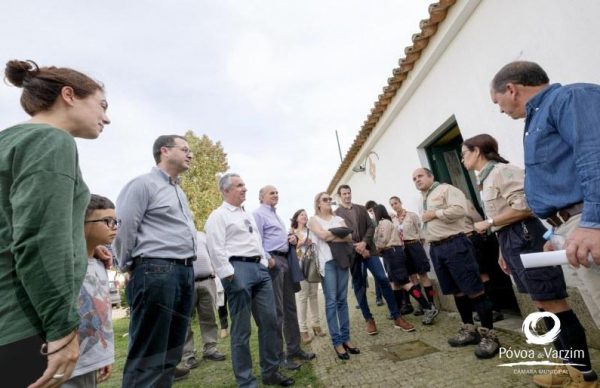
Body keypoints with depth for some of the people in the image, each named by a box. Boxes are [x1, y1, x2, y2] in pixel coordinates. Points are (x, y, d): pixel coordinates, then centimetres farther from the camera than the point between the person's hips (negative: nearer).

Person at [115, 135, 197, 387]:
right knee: (148, 355, 0)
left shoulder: (179, 191, 21)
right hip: (156, 272, -8)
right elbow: (123, 228, -9)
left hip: (185, 272, 8)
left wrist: (186, 268, 17)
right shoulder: (143, 184, -5)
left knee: (172, 350, 15)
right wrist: (131, 268, 0)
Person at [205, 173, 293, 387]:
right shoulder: (218, 216, -3)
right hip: (238, 269, -8)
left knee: (269, 321, 10)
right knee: (241, 329, 3)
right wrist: (230, 276, -17)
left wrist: (264, 265, 15)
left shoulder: (248, 215, 22)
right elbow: (216, 250, -12)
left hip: (259, 268, 8)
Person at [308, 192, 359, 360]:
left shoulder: (338, 219, 16)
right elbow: (322, 235, -11)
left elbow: (349, 237, 3)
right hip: (326, 261, -4)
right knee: (331, 301, -2)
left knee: (342, 300, 8)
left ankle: (345, 337, 17)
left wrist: (332, 236, -9)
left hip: (341, 259, 4)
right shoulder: (314, 220, 5)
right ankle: (337, 341, 7)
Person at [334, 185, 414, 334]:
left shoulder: (361, 209, 14)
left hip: (367, 248, 3)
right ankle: (369, 319, 16)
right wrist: (357, 248, -12)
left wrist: (364, 243, -10)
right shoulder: (336, 213, 2)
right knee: (359, 286, 5)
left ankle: (397, 317, 5)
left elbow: (371, 227, 7)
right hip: (351, 253, -2)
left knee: (383, 279, -4)